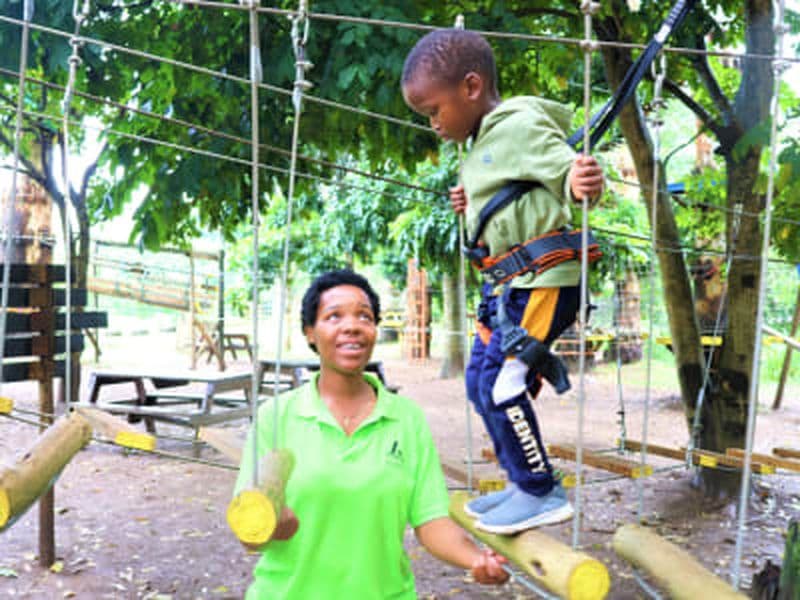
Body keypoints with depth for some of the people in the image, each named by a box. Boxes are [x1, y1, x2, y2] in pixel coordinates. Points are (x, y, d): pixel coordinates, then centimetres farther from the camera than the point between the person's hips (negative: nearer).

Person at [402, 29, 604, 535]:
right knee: (481, 381, 13)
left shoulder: (521, 126, -13)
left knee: (502, 382, -12)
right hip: (506, 280, 11)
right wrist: (474, 206, 16)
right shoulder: (487, 142, 17)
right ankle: (523, 483, 25)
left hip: (541, 276, -11)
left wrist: (583, 181, -46)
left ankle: (542, 493, 3)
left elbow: (566, 169, -26)